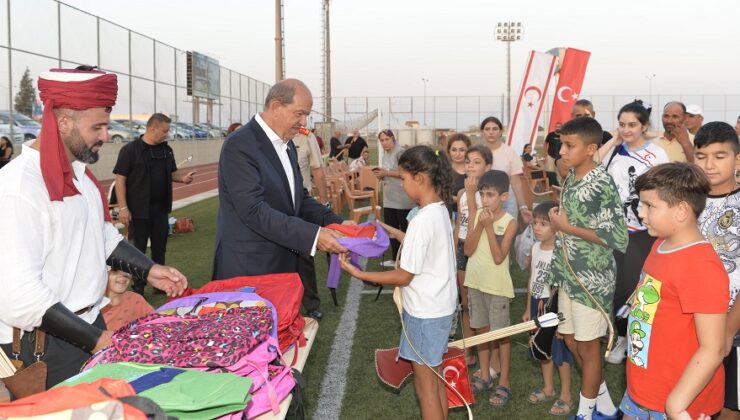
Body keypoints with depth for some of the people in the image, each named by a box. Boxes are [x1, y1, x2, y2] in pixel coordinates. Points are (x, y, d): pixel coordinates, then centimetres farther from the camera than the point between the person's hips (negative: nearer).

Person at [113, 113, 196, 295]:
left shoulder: (166, 150, 8)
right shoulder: (130, 149, -11)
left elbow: (172, 173, 18)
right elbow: (120, 179, -12)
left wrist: (182, 177, -7)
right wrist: (123, 208, -16)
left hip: (160, 209, 6)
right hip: (139, 210, -6)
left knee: (160, 247, 14)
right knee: (137, 250, 4)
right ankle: (138, 288, 14)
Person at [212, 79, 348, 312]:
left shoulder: (287, 145, 11)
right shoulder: (239, 146, -17)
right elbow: (255, 211, -24)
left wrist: (335, 223, -1)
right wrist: (313, 236, -28)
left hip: (283, 266, 8)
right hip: (248, 270, -8)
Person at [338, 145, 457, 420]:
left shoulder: (422, 221, -25)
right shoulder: (440, 211, 2)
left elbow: (404, 277, -20)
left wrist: (359, 274, -14)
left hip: (425, 311, -9)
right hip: (440, 305, 9)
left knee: (425, 385, 5)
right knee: (437, 380, 20)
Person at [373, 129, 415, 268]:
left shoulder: (400, 152, -13)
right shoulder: (385, 154, 14)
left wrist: (386, 173, -21)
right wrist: (380, 174, 2)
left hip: (403, 200, -9)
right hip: (389, 199, 9)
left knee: (406, 230, -2)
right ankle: (395, 258, 27)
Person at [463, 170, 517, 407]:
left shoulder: (509, 222, -12)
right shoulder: (478, 215, 1)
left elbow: (498, 257, -20)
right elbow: (468, 250, -4)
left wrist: (489, 226, -21)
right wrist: (480, 225, -15)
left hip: (497, 286, -5)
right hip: (475, 282, 5)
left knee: (501, 334, 3)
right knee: (481, 330, 16)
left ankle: (504, 384, 14)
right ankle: (485, 377, 30)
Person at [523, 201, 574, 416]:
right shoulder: (535, 248, 4)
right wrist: (528, 309, 16)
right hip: (537, 303, 8)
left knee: (560, 351, 4)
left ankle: (566, 396, 20)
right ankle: (548, 388, 38)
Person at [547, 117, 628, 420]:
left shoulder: (601, 185, -20)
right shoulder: (571, 178, 5)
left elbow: (618, 238, -23)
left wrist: (566, 227, -20)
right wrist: (557, 222, 1)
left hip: (591, 279, -8)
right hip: (568, 274, 8)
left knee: (587, 346, 7)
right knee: (570, 340, 17)